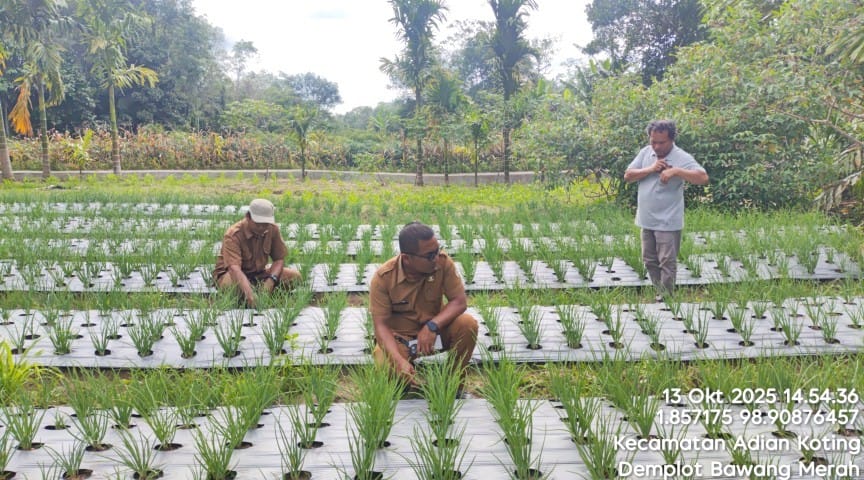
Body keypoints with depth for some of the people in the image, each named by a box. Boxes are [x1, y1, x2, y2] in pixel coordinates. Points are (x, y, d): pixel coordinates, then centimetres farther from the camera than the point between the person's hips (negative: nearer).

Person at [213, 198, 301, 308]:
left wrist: (271, 280, -24)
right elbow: (234, 267, -40)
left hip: (259, 274, 5)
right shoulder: (233, 235, -26)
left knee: (294, 276, -16)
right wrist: (249, 293, -56)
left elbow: (279, 259, -3)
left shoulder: (273, 229, -10)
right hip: (229, 274, -5)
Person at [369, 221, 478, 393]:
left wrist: (432, 326, -34)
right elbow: (381, 325, -21)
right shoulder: (383, 278, -22)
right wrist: (399, 361, -37)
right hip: (398, 337, -2)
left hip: (433, 329, 2)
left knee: (467, 324, -26)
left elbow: (460, 301, -16)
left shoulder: (443, 262, -18)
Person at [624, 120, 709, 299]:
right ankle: (659, 294, 29)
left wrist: (676, 171, -32)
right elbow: (627, 176, 0)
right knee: (650, 261, 15)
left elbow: (703, 178, -25)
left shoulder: (682, 158, -14)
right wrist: (651, 169, -13)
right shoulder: (645, 152, 3)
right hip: (646, 220, 6)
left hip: (668, 222, -6)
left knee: (667, 263, 0)